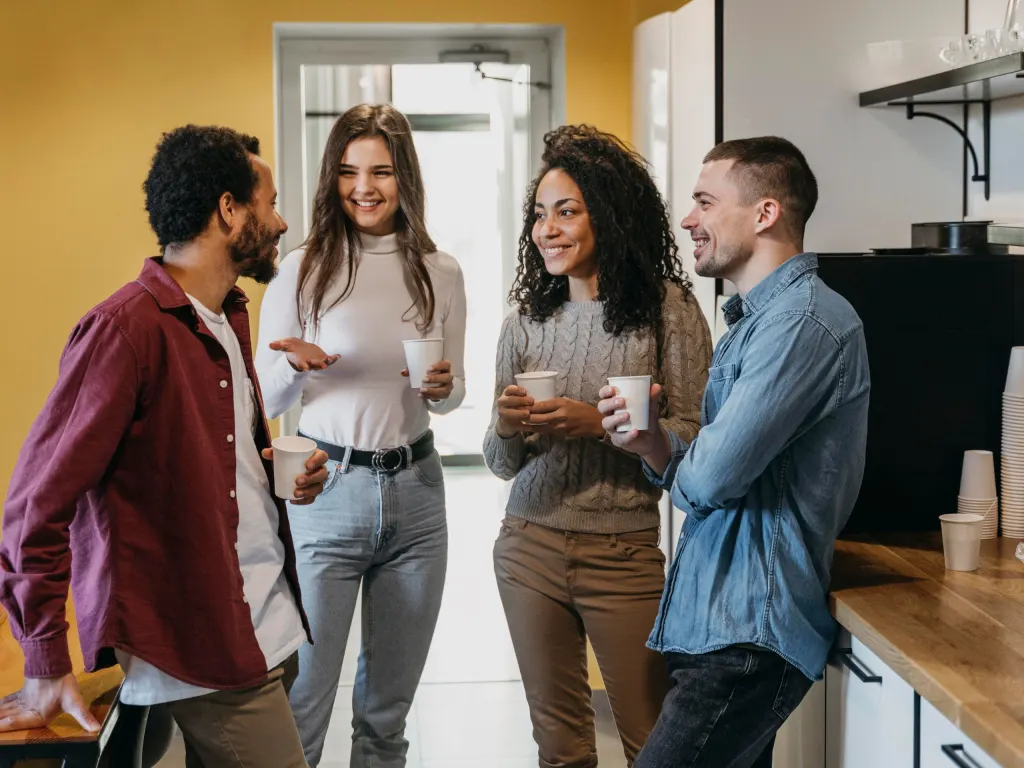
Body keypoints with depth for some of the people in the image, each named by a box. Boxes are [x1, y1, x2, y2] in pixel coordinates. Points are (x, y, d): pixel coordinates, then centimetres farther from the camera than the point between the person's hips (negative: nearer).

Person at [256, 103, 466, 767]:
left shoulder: (440, 273, 5)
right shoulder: (304, 270, -3)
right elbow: (263, 402, 2)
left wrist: (442, 388, -7)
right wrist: (296, 365, -19)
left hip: (414, 488, 3)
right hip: (327, 490, -3)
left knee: (388, 710, 13)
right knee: (301, 705, -4)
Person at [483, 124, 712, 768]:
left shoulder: (667, 309, -7)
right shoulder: (526, 323, 4)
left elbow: (692, 439, -10)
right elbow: (502, 465, 8)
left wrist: (598, 424, -21)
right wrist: (507, 429, -14)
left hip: (624, 556, -3)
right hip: (530, 550, 4)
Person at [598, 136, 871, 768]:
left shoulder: (802, 320, -16)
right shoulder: (759, 317, 19)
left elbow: (712, 478, -22)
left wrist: (662, 455, 1)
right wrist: (654, 446, -4)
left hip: (750, 637, -10)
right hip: (721, 622, 10)